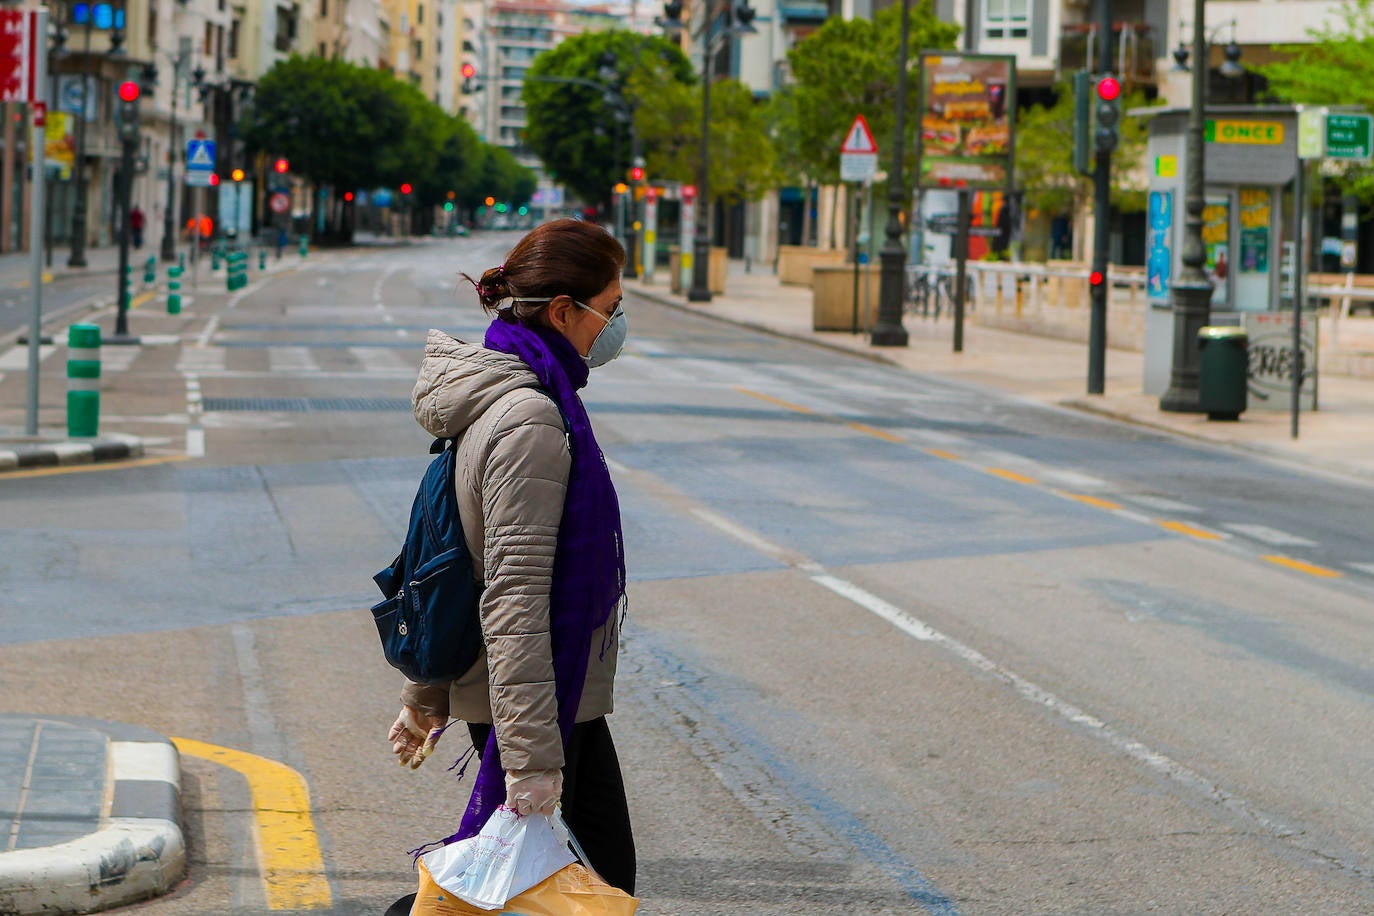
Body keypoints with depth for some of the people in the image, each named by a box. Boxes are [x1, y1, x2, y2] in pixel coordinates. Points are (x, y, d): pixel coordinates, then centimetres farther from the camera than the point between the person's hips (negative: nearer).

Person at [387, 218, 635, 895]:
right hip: (533, 703, -10)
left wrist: (426, 695, 22)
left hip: (564, 693, 10)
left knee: (608, 872, 17)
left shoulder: (500, 398, 10)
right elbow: (514, 599, -27)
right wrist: (531, 758, -29)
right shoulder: (529, 421, -22)